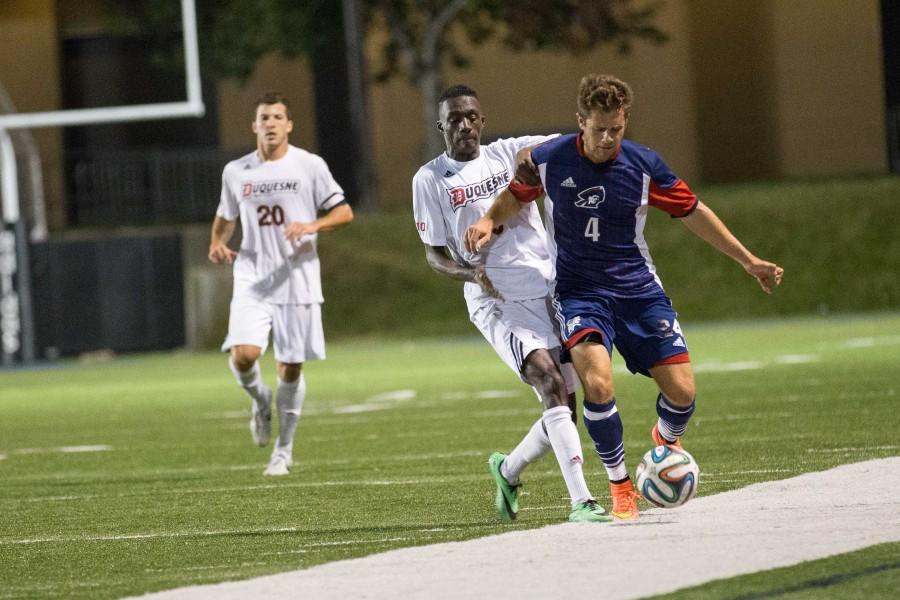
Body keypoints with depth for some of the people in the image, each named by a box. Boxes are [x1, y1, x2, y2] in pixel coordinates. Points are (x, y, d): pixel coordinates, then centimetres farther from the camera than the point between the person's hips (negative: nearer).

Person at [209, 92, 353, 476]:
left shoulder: (309, 166, -1)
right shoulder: (236, 172, 7)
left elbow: (344, 213, 0)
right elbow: (225, 217, 22)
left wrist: (312, 226, -18)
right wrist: (217, 244, 0)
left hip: (297, 281, -1)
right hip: (252, 281, 1)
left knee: (290, 368, 2)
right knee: (243, 355, -19)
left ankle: (284, 451, 17)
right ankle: (260, 401, 14)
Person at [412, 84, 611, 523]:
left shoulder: (508, 153, 10)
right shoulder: (431, 179, 3)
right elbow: (434, 255, 6)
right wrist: (470, 273, -14)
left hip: (550, 288, 4)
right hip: (498, 302, -4)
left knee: (563, 405, 4)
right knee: (551, 384, -23)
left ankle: (508, 470, 32)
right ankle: (581, 502, -29)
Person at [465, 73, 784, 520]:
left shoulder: (644, 165, -7)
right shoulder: (546, 161, -9)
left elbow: (693, 212, 6)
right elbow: (515, 196, 12)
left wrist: (748, 261, 9)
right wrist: (490, 222, -10)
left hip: (638, 289, 2)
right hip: (579, 292, -2)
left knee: (681, 391, -7)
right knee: (598, 385, -27)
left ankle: (667, 438, 32)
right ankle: (620, 487, -5)